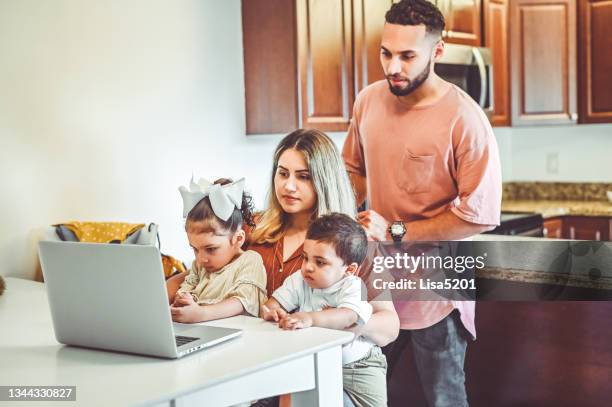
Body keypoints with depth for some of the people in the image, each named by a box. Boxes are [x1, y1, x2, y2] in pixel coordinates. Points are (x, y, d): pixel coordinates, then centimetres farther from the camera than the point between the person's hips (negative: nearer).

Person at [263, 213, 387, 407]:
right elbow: (275, 301, -1)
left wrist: (310, 318, -53)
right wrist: (272, 310, -27)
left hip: (356, 363, -4)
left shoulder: (354, 287, -20)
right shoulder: (299, 281, -3)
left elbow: (348, 317, -37)